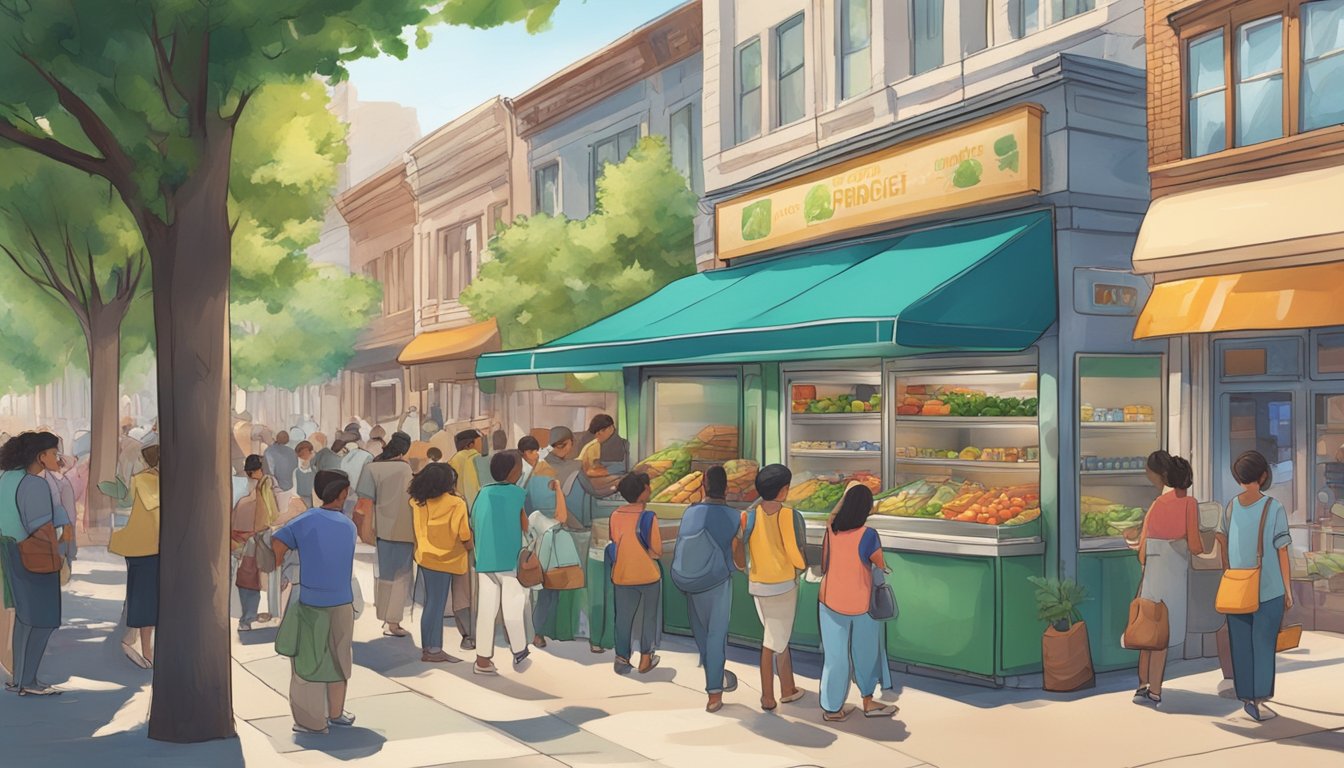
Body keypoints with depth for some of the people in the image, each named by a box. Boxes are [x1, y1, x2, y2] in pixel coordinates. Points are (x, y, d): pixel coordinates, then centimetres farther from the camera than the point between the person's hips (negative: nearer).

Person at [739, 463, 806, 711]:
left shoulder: (749, 515, -5)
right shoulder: (786, 515, -17)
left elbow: (738, 546, -5)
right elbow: (793, 551, -17)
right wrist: (803, 565, 4)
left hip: (757, 585, 4)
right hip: (783, 585, -4)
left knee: (780, 636, 19)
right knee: (774, 641, 7)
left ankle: (788, 688, 25)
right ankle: (767, 697, 13)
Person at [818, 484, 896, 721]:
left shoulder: (831, 530, -8)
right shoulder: (867, 535, -20)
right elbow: (881, 566, -8)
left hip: (830, 601, 3)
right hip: (860, 603, -3)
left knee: (834, 654, 11)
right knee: (865, 652, 18)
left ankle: (831, 708, 19)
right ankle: (868, 702, 30)